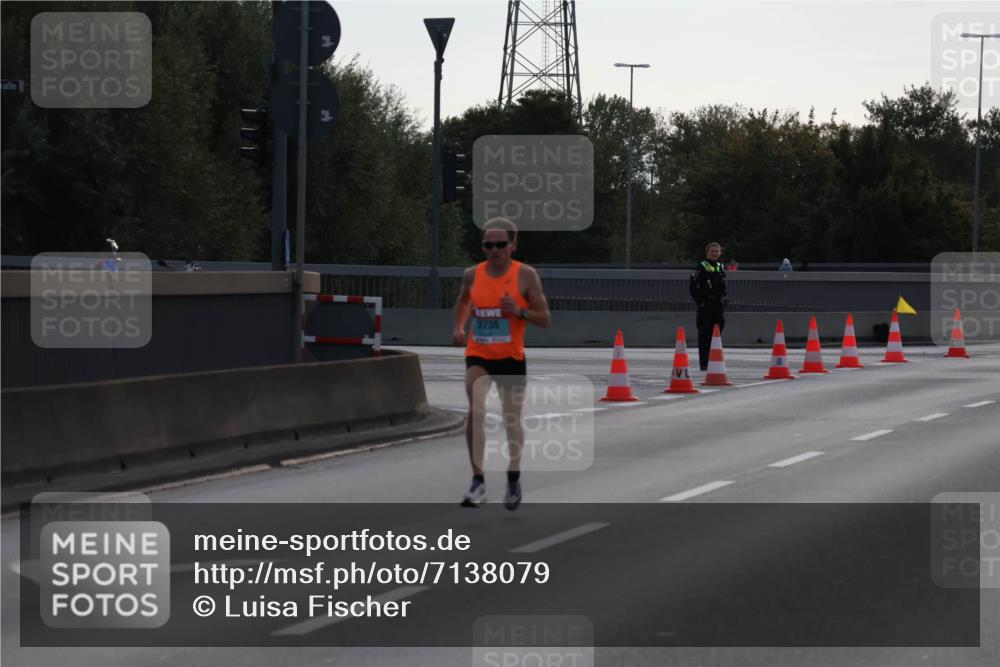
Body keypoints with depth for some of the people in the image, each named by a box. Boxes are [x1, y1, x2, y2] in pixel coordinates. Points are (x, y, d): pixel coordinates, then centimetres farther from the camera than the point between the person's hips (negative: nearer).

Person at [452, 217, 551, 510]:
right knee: (476, 411, -22)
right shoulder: (472, 275, 0)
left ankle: (513, 480, 36)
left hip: (511, 357, -1)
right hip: (478, 356, 1)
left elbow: (545, 319, -5)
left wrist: (520, 312, -23)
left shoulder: (526, 275, -8)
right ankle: (478, 481, -19)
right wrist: (459, 327, 6)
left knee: (512, 419, 13)